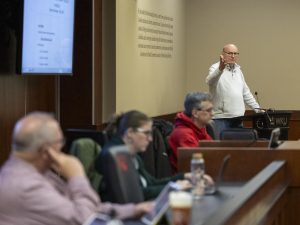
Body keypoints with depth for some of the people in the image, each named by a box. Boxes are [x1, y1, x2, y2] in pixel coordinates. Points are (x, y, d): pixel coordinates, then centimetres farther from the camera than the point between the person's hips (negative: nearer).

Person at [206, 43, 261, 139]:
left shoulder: (238, 70, 18)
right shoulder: (216, 68, -4)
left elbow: (246, 92, 25)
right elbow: (210, 81, -27)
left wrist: (257, 109, 19)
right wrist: (220, 69, -46)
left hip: (238, 118, 7)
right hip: (221, 118, -7)